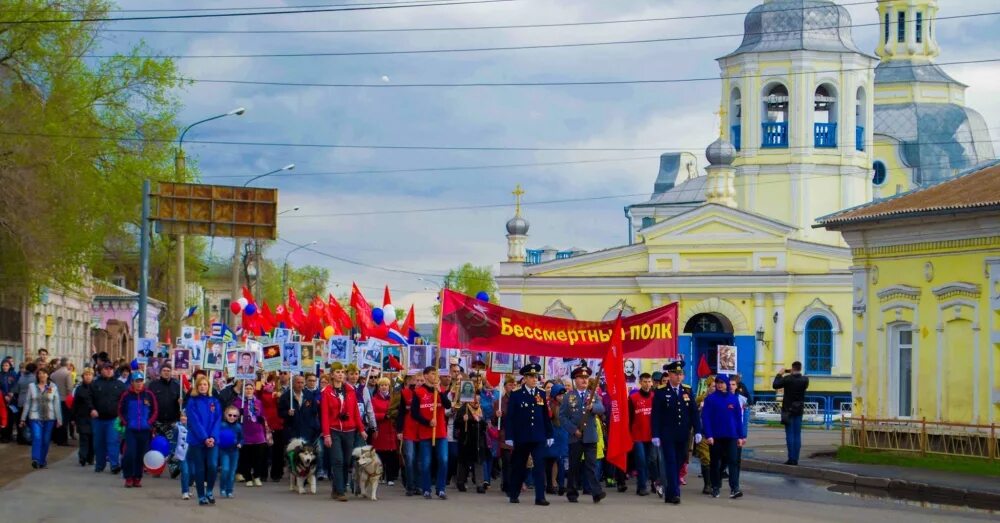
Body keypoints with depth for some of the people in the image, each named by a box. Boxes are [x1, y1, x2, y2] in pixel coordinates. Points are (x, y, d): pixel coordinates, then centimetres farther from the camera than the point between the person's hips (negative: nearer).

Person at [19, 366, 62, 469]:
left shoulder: (53, 387, 3)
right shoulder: (32, 386, 4)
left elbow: (57, 404, 4)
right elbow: (27, 403, 7)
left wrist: (59, 419, 2)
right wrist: (23, 418, 6)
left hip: (49, 418, 1)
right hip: (35, 417, -1)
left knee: (46, 440, 4)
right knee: (36, 437, -17)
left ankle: (43, 461, 16)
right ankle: (35, 460, -24)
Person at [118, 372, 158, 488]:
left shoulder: (149, 395, 1)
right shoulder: (126, 395, -2)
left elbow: (154, 411, 9)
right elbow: (120, 411, 8)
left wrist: (150, 422, -2)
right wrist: (125, 423, -2)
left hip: (145, 430, 1)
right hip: (131, 430, -1)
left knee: (140, 455, 5)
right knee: (130, 453, -12)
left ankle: (137, 478, 16)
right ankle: (128, 478, -1)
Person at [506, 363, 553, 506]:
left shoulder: (541, 395, 7)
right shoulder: (516, 395, -1)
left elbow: (546, 417, 10)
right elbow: (510, 418, -3)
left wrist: (549, 435, 8)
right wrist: (509, 437, -8)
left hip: (538, 437, 1)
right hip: (521, 438, -1)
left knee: (540, 466, -9)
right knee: (519, 467, 10)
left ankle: (540, 497, -10)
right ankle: (513, 494, 25)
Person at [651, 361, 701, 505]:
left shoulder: (688, 392, 8)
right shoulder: (661, 393, -1)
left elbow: (694, 412, 8)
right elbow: (656, 416, -3)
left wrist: (697, 431, -2)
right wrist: (656, 435, -10)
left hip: (683, 436, 4)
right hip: (667, 436, -4)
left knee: (678, 465, 6)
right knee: (670, 463, -9)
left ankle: (669, 494, 14)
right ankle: (674, 493, -12)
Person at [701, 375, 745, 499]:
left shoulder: (734, 399, 4)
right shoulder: (710, 399, -3)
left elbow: (739, 418, 7)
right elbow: (705, 418, -6)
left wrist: (741, 436, 4)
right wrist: (708, 435, -14)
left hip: (731, 436, 1)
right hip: (715, 436, -1)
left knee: (732, 461, -7)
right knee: (715, 463, 8)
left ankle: (734, 489, -13)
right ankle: (715, 488, 18)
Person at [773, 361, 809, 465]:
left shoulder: (787, 379, -13)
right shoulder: (805, 380, -2)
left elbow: (775, 385, -6)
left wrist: (779, 374, 8)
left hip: (788, 410, -3)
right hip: (799, 410, 3)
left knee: (789, 434, -2)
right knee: (797, 435, 6)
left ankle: (791, 458, -6)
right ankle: (795, 459, 4)